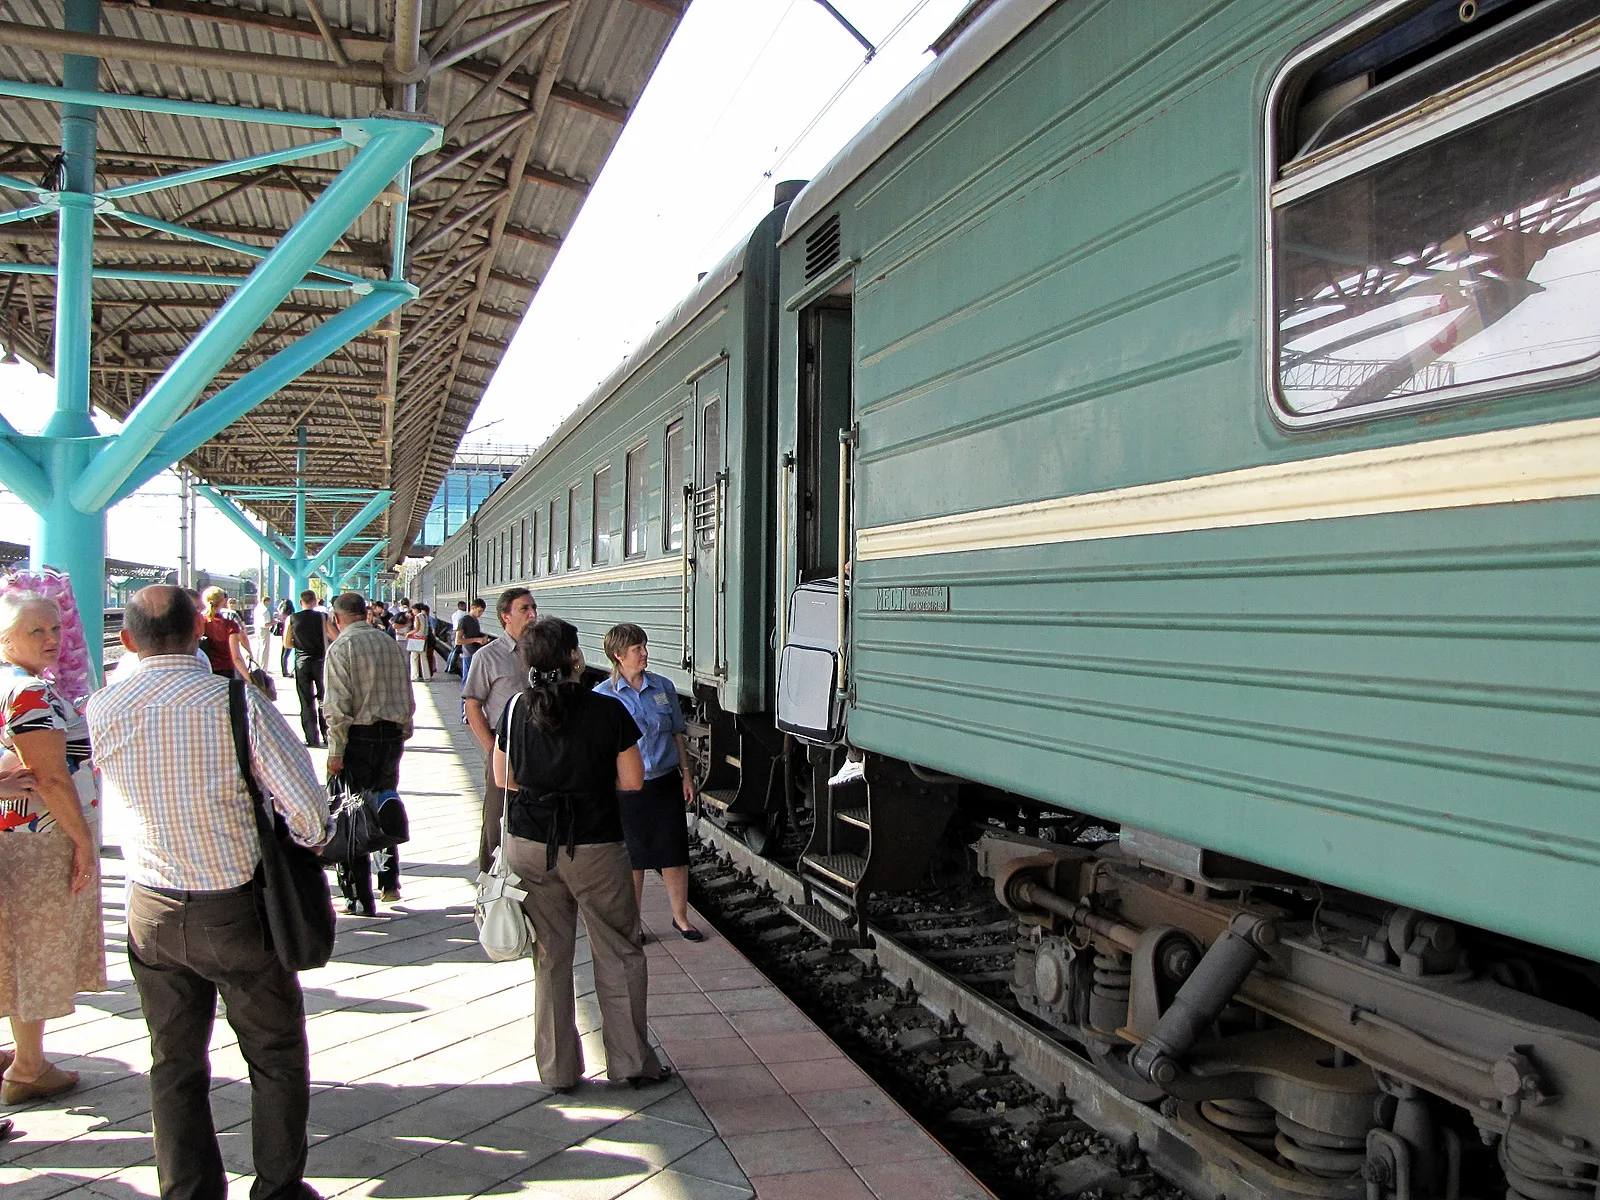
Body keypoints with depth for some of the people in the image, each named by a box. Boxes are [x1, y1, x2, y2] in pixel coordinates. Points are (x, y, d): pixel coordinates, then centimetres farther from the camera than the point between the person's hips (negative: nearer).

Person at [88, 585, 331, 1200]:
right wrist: (304, 847, 0)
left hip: (151, 912, 4)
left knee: (174, 1063, 16)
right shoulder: (238, 702, -18)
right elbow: (308, 809, -21)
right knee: (277, 1056, 13)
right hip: (236, 908, -3)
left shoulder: (103, 709, -6)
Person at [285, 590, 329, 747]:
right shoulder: (322, 617, -5)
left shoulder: (292, 619, -1)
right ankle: (327, 735, 6)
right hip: (320, 661, -1)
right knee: (323, 699, 9)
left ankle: (312, 738, 6)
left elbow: (287, 643, 3)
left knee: (306, 702, 6)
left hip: (301, 662, 1)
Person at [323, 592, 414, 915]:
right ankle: (389, 884, 25)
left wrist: (336, 751, -12)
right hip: (391, 735, 6)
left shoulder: (341, 647, -9)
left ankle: (360, 899, 7)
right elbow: (407, 696, 12)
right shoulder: (388, 641, 8)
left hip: (358, 736, -6)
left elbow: (337, 705, -15)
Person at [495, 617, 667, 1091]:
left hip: (529, 843, 3)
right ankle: (630, 1061, 18)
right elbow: (632, 782, -7)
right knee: (618, 954, 11)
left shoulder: (516, 710, -4)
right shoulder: (608, 711, -13)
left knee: (549, 955, 14)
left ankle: (558, 1068, 22)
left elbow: (504, 778, 6)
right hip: (595, 846, -3)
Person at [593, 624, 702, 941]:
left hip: (666, 782, 2)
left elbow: (678, 734, 11)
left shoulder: (663, 687, 3)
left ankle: (681, 918, 23)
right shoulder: (602, 695, -6)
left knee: (675, 854, 7)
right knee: (632, 858, 9)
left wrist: (686, 774, 7)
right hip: (626, 787, -2)